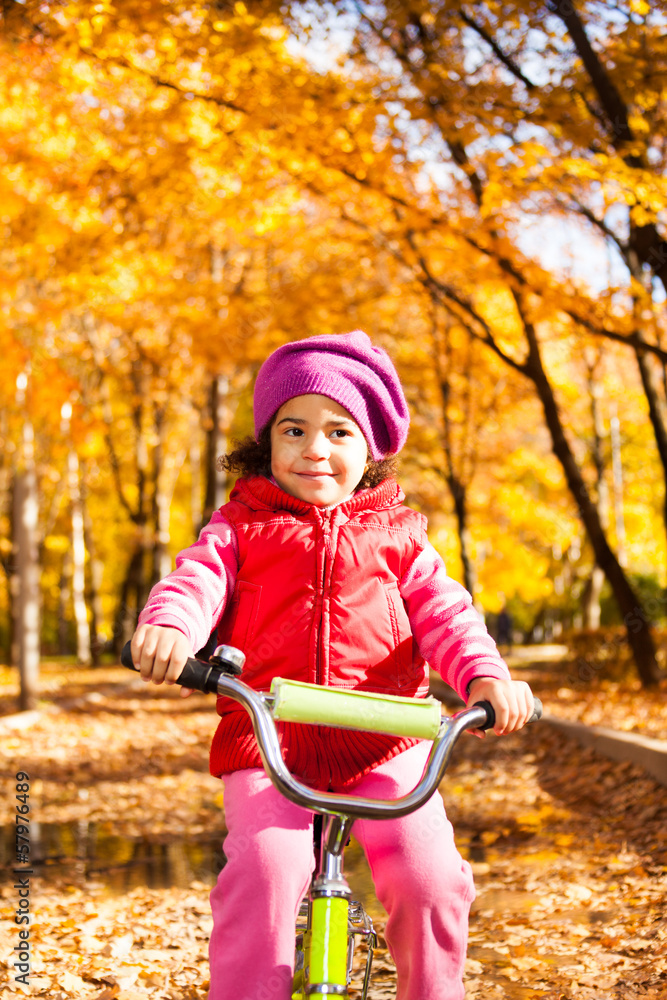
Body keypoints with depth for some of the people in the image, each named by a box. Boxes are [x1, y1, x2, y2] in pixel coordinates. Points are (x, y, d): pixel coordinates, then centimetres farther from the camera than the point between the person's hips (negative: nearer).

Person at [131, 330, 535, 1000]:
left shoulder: (396, 537, 15)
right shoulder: (241, 528, 12)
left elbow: (444, 612, 4)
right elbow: (196, 579, -5)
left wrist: (485, 674, -17)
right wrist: (167, 625, -29)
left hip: (383, 746, 1)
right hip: (265, 742, -1)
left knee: (430, 879, -18)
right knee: (263, 869, -27)